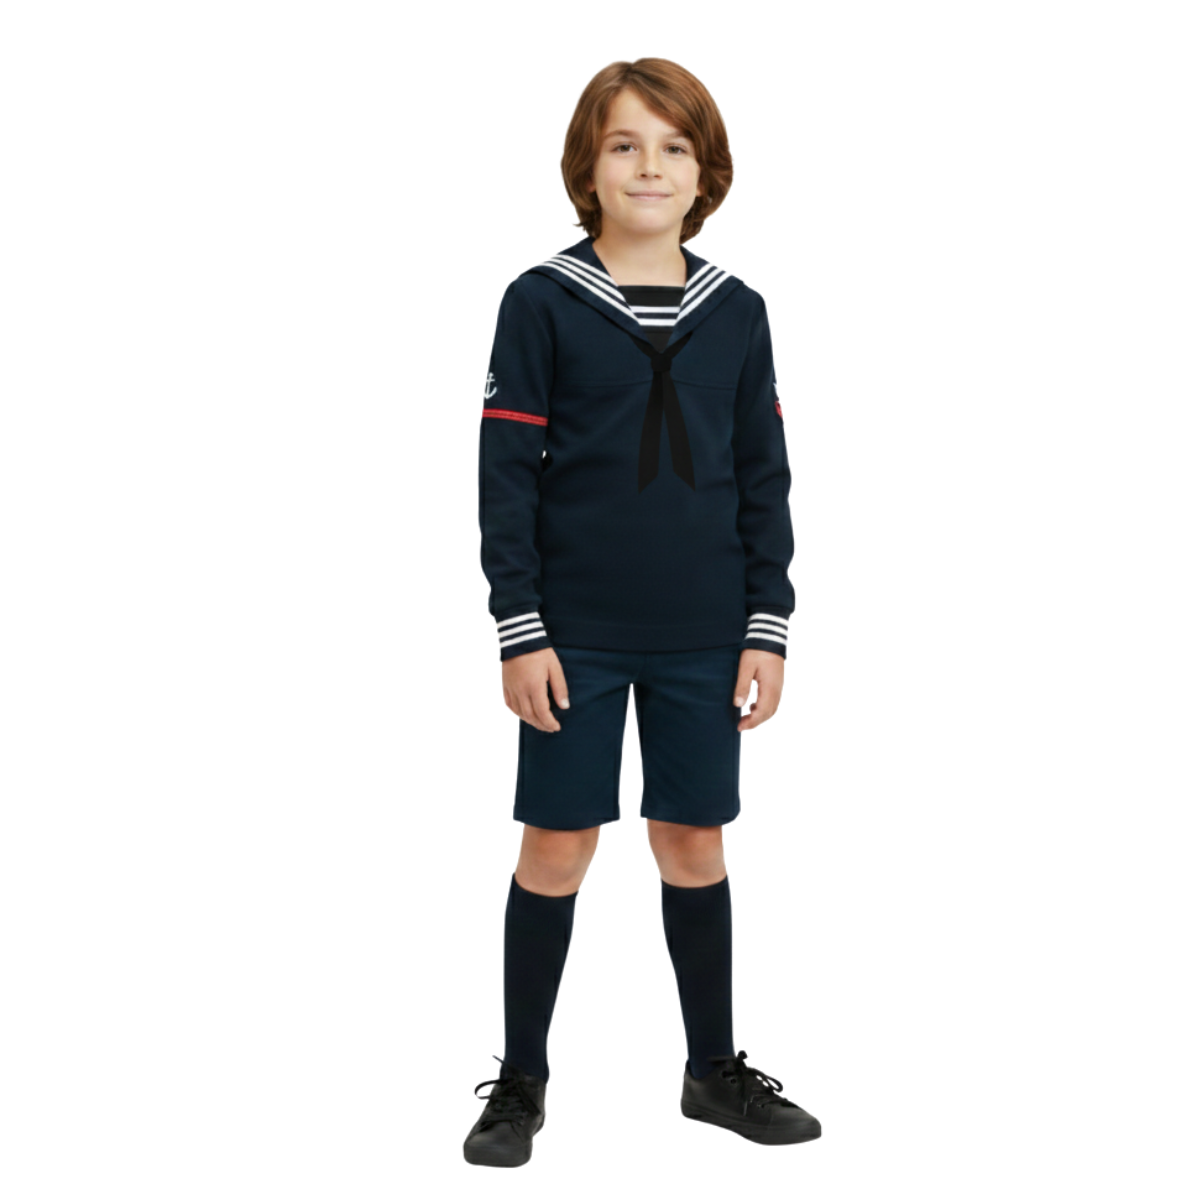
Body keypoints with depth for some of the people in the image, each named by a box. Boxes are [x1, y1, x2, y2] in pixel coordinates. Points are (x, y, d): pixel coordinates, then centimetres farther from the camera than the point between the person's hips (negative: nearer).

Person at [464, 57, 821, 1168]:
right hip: (576, 634, -2)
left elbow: (764, 480, 7)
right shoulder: (543, 302, -3)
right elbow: (506, 474, -4)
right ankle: (522, 1079, 19)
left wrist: (768, 627, 3)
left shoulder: (736, 312, 5)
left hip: (704, 637, 2)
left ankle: (715, 1067, 27)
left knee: (694, 842, 11)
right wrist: (519, 629, -9)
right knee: (558, 842, 4)